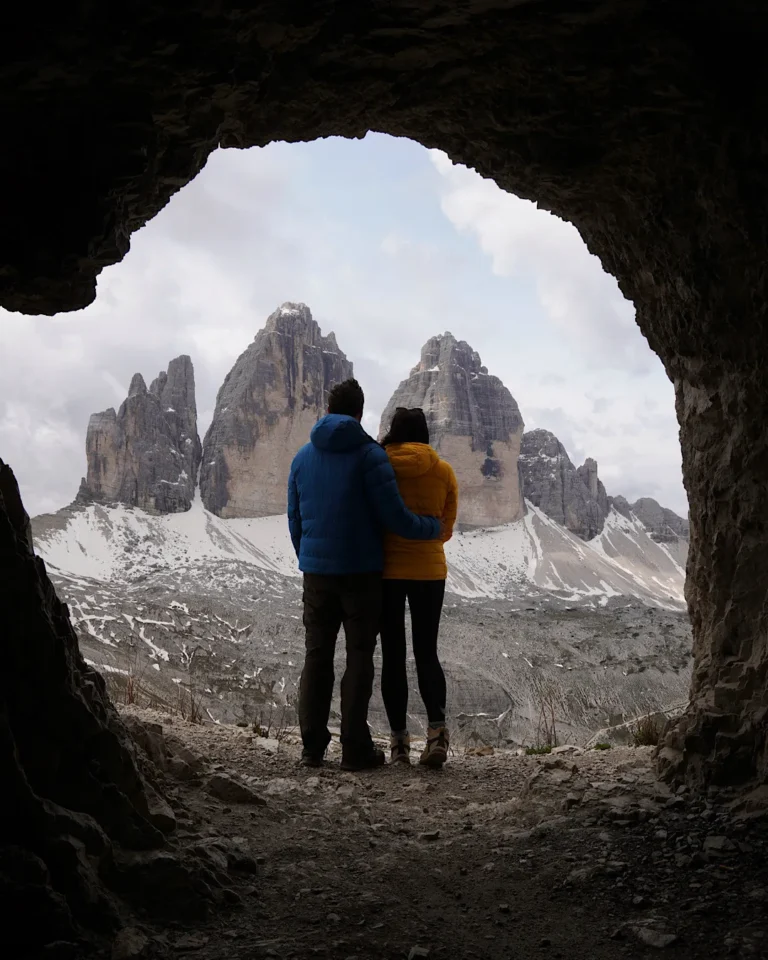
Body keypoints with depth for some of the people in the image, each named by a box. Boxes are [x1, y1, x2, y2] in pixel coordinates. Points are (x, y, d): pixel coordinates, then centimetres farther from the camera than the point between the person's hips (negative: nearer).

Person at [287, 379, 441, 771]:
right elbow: (395, 518, -12)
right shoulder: (370, 454, -8)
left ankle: (312, 746, 10)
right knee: (359, 657, 3)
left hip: (316, 572, 4)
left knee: (317, 655, 9)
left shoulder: (303, 456, 7)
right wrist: (434, 527, 5)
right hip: (361, 572, -4)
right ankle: (355, 749, 4)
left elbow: (295, 521, 12)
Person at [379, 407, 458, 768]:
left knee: (392, 656, 7)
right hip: (430, 571, 1)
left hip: (386, 570, -1)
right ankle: (436, 728, -10)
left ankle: (399, 740, 7)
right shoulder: (444, 471, 1)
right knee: (427, 653, 10)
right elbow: (446, 529, 6)